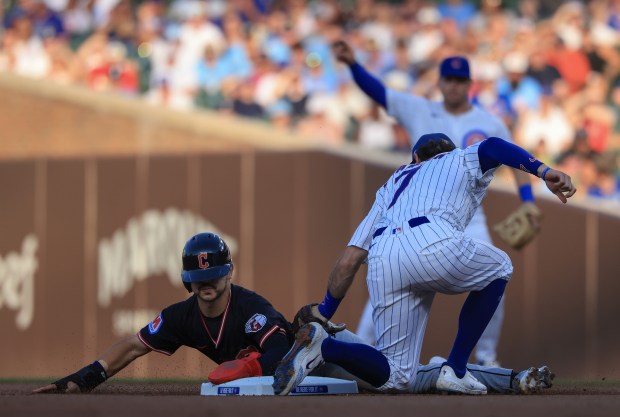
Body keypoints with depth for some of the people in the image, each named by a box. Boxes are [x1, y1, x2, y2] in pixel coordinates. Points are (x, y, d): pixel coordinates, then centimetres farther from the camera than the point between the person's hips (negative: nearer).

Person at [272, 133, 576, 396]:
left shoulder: (392, 185, 40)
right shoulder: (463, 160, 32)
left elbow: (349, 260, 31)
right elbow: (492, 147, 7)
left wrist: (323, 313, 34)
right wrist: (544, 171, -5)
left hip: (381, 264, 4)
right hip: (434, 244, -4)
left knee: (396, 378, 11)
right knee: (498, 269, 28)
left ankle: (320, 344, -14)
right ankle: (455, 370, 14)